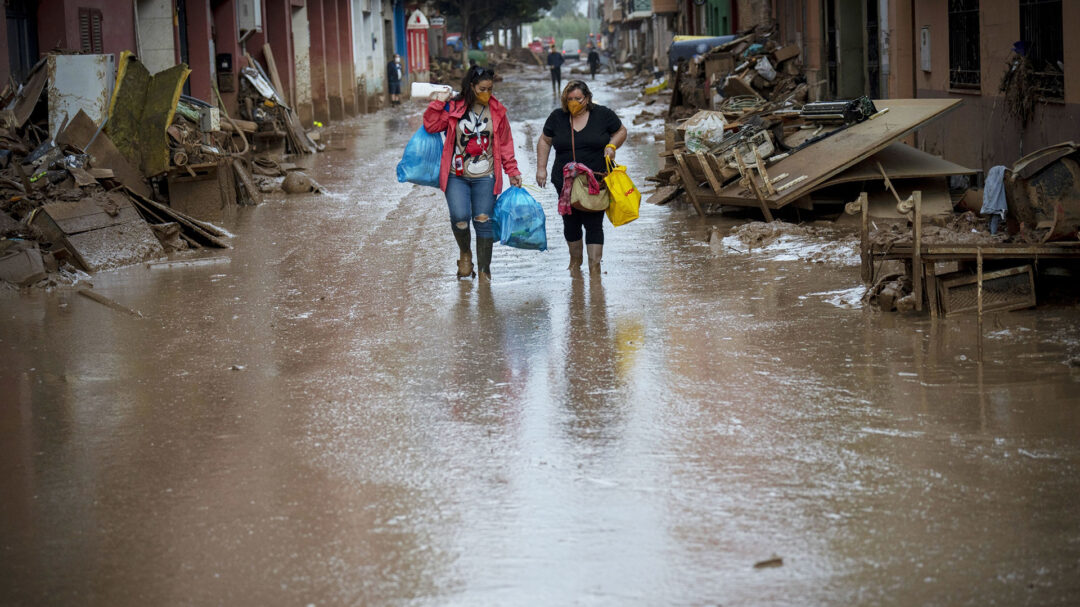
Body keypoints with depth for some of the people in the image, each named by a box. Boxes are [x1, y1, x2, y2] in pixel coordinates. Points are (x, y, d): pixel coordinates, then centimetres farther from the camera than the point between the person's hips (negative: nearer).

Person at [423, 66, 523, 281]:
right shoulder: (453, 108, 1)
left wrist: (512, 171, 7)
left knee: (484, 221, 0)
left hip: (485, 178, 1)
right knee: (460, 217, -17)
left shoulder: (497, 111, 6)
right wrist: (438, 103, -10)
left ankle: (484, 270, 11)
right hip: (457, 176, -1)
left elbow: (505, 144, 11)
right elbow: (431, 126, -1)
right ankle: (465, 253, 13)